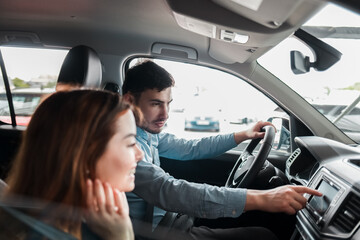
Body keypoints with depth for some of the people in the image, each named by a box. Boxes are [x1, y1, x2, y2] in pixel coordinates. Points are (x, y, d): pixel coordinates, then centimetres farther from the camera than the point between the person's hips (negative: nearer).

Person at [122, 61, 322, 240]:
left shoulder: (148, 132, 3)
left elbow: (189, 148, 14)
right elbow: (169, 191, -36)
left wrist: (242, 135, 10)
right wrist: (259, 199, -39)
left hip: (169, 216, 8)